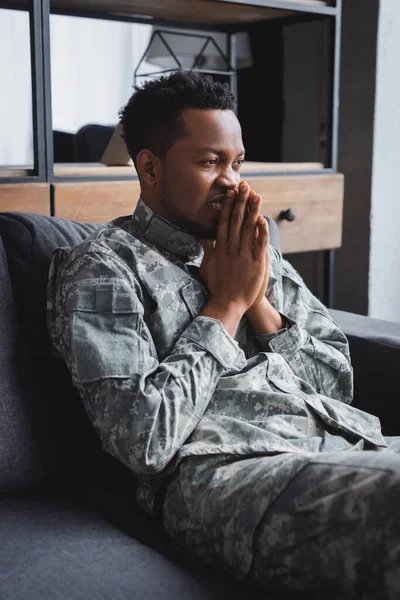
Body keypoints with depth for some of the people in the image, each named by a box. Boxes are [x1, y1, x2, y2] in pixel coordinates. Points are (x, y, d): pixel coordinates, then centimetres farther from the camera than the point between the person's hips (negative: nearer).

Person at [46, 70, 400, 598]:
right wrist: (227, 303, -4)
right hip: (223, 468, -6)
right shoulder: (102, 268, 1)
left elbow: (338, 384, 16)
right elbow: (142, 440, -11)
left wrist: (259, 302, 0)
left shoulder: (255, 247, 19)